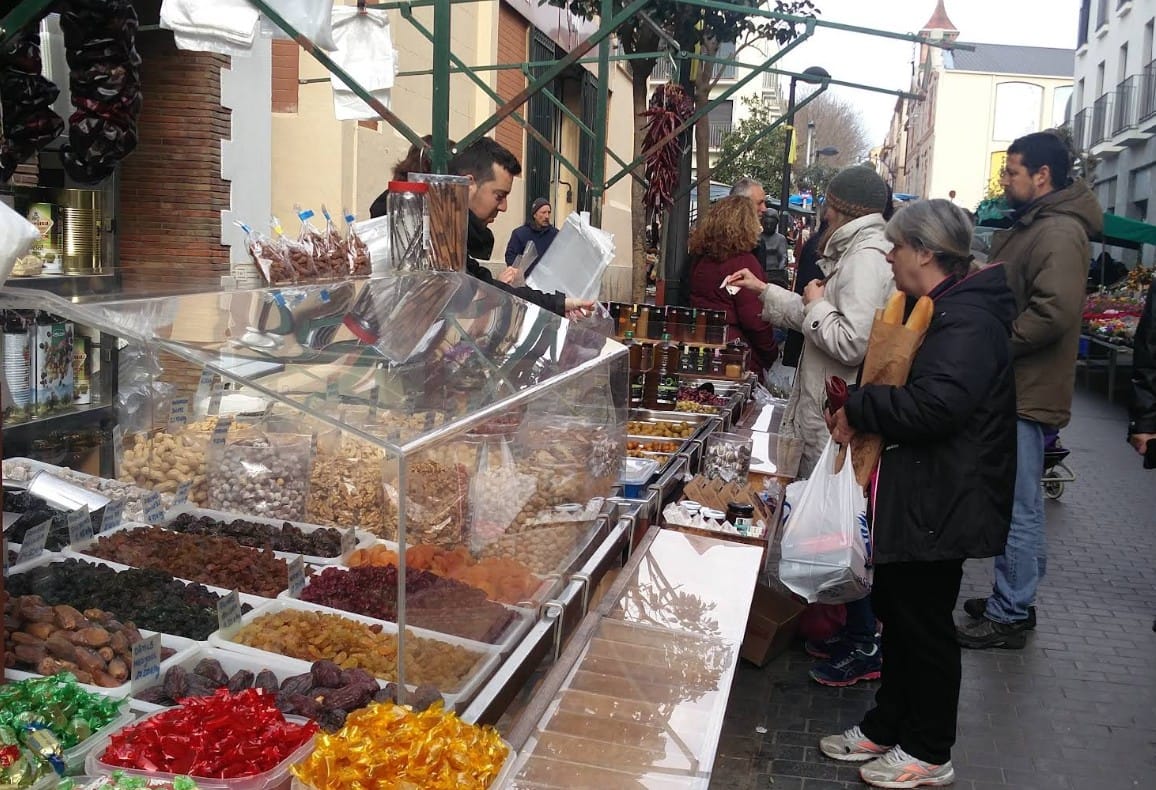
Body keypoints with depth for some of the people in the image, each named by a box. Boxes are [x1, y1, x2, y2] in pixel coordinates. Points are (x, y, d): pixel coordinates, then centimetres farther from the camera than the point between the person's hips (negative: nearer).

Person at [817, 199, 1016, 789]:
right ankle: (885, 729, 34)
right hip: (916, 494, 10)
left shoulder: (968, 318, -20)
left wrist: (858, 408, -20)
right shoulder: (940, 309, 14)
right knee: (896, 608, 18)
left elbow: (937, 403, -33)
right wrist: (860, 406, 6)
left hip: (941, 502, -10)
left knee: (924, 623, 3)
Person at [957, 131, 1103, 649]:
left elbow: (1053, 313, -28)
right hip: (1008, 388, 11)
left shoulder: (1060, 233, -17)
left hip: (1026, 393, -10)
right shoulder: (1027, 226, 17)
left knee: (1015, 509, -2)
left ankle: (1009, 617, 8)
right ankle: (1015, 598, 30)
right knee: (1017, 504, 18)